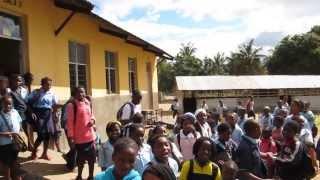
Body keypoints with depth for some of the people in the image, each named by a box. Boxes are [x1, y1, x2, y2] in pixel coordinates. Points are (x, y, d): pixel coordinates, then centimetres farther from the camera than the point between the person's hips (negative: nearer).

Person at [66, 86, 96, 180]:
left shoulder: (87, 103, 6)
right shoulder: (71, 105, -12)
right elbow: (70, 122, -13)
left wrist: (92, 120, -3)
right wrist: (71, 137, -14)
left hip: (90, 136, 6)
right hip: (79, 137, -6)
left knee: (92, 157, 14)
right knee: (81, 158, 7)